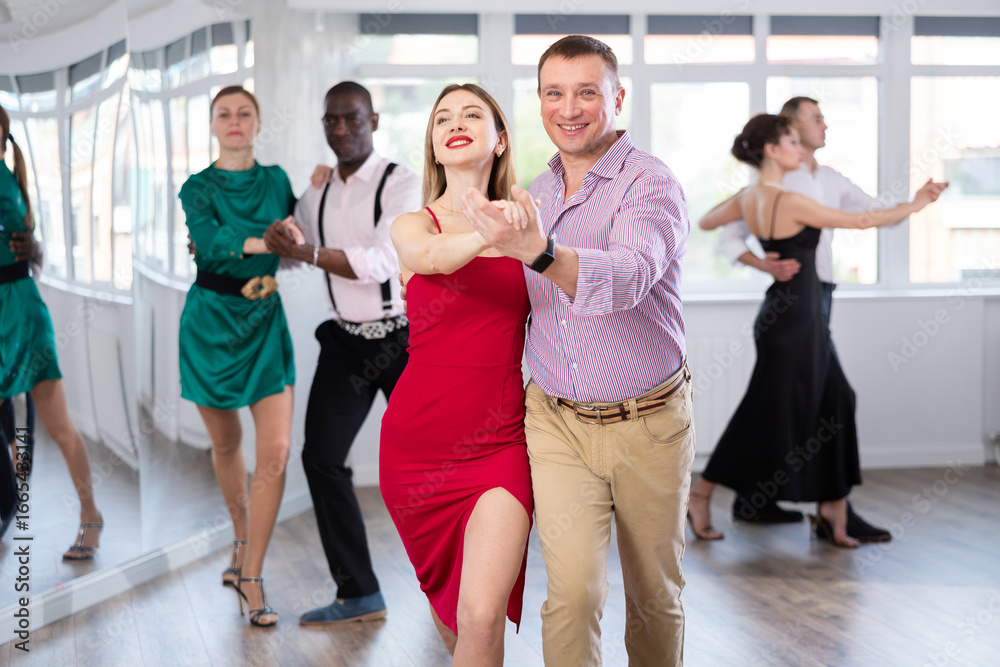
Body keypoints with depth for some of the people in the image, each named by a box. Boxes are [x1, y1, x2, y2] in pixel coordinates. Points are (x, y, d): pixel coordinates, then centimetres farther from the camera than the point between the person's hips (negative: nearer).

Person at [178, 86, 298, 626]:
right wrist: (261, 242, -40)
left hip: (267, 321, 1)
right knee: (226, 444, 13)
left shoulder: (277, 180, 5)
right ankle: (242, 540, 38)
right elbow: (208, 241, -24)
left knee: (276, 450, -11)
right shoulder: (197, 188, -3)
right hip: (212, 321, -1)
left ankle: (251, 577, -4)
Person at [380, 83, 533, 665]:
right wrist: (493, 232, -44)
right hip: (420, 438, 1)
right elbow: (431, 256, -25)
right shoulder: (412, 225, 1)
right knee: (444, 597, 16)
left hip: (499, 442, 0)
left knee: (482, 616, -17)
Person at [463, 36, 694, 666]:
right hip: (557, 421, 3)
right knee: (573, 591, -9)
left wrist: (540, 252, -50)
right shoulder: (534, 195, 7)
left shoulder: (652, 184, -13)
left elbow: (627, 278, -34)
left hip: (648, 423, -3)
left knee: (656, 594, 11)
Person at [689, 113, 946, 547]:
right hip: (792, 321, -9)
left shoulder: (748, 199, 4)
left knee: (833, 406, 10)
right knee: (769, 417, 2)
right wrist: (915, 205, -4)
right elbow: (860, 221, -16)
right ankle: (699, 495, 14)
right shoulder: (791, 203, -21)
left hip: (801, 322, 9)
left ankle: (831, 510, 13)